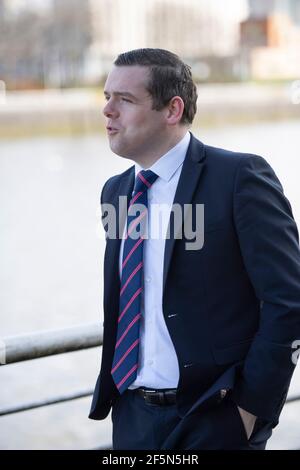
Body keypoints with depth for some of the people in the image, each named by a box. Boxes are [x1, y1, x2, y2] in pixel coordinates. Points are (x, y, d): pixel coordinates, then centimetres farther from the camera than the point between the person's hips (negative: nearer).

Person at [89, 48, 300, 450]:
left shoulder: (240, 176, -11)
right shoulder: (115, 191, 10)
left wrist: (253, 404, -14)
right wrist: (110, 393, 8)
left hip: (215, 421, -6)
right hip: (133, 417, 6)